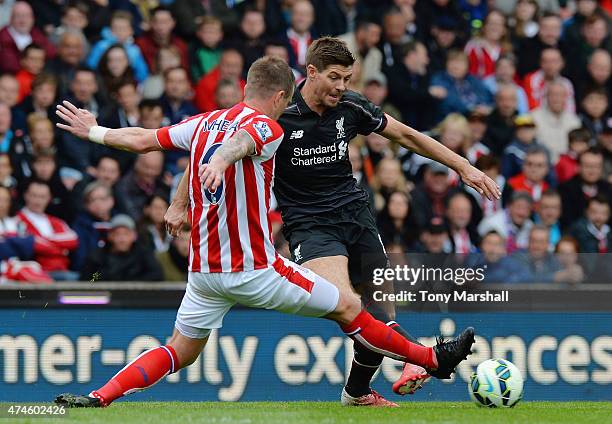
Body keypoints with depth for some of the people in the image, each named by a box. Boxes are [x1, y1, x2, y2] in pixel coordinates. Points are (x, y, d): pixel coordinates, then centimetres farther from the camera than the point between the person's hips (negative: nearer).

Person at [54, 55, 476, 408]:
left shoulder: (204, 123, 9)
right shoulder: (267, 128, -11)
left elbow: (142, 139, 15)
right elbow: (239, 141, -35)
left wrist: (94, 131, 32)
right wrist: (222, 161, -57)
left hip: (204, 269, 6)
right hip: (254, 268, -6)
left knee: (180, 352, 16)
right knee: (348, 307, 6)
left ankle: (98, 397, -1)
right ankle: (433, 359, 14)